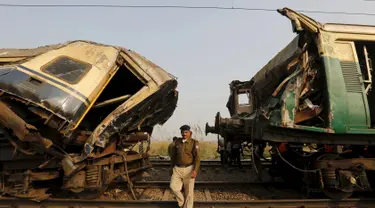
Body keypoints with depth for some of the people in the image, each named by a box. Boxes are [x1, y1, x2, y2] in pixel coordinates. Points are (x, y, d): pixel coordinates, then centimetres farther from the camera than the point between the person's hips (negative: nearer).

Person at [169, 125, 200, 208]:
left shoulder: (194, 142, -6)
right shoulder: (177, 142, 5)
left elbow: (197, 158, -11)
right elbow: (173, 155, 14)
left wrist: (195, 170, -21)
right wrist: (172, 167, 15)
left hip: (189, 169, -3)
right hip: (177, 169, 3)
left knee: (189, 191, 2)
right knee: (173, 187, -10)